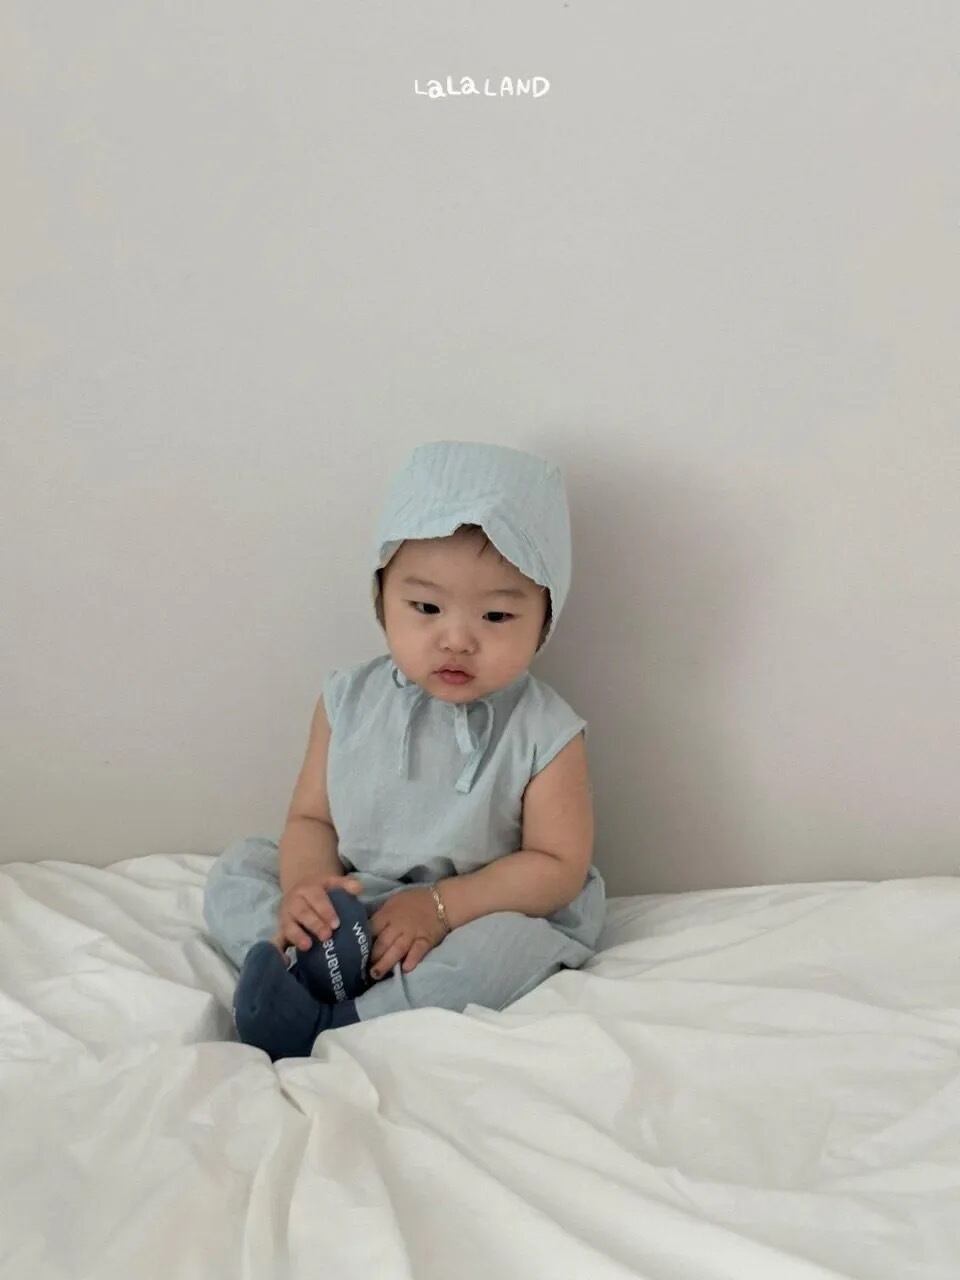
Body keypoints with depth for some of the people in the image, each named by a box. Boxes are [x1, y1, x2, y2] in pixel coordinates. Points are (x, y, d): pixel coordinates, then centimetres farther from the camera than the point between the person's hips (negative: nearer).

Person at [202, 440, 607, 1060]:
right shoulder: (350, 701, -4)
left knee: (507, 943, -34)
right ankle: (318, 972, -27)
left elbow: (558, 864, -14)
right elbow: (312, 817, 0)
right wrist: (304, 887, -23)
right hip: (348, 909, 4)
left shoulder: (544, 733, -14)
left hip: (484, 913, -4)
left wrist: (440, 907, -24)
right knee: (238, 868, -5)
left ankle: (333, 1030, -30)